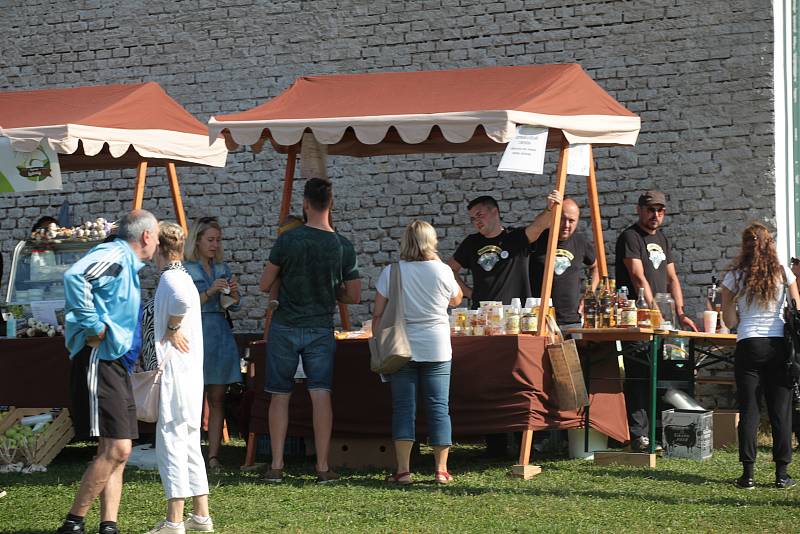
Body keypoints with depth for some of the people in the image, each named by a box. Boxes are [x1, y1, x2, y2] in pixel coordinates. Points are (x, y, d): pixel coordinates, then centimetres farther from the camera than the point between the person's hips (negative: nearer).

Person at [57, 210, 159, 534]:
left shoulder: (129, 265, 21)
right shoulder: (114, 255, -11)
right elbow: (75, 277, -30)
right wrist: (93, 327, -25)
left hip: (116, 365, 11)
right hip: (98, 361, -11)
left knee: (116, 451, 8)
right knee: (116, 448, -14)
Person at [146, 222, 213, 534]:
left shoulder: (170, 278, -15)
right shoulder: (183, 277, 16)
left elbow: (181, 301, -36)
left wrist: (171, 329, -22)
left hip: (175, 376, -10)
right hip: (191, 373, 10)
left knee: (171, 443, -6)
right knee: (189, 443, 14)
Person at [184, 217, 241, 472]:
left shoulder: (223, 269, 15)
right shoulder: (184, 270, -1)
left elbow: (233, 306, 15)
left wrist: (234, 293, -5)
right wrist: (210, 292, -17)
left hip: (221, 335, 5)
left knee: (217, 399, 1)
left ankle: (213, 456, 0)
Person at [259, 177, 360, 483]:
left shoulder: (288, 240, -11)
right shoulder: (343, 247, -3)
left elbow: (264, 286, -2)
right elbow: (354, 297, 4)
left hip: (285, 327, -1)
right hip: (321, 329, 1)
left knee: (280, 396, 6)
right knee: (321, 395, 1)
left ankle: (276, 467, 6)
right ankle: (323, 468, -3)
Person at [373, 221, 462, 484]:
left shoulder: (391, 272, -4)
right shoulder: (442, 271, -3)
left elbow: (378, 315, -3)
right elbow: (456, 299, 17)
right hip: (437, 349, 0)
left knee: (403, 407, 2)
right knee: (439, 406, 5)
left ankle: (403, 470, -3)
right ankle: (441, 469, 4)